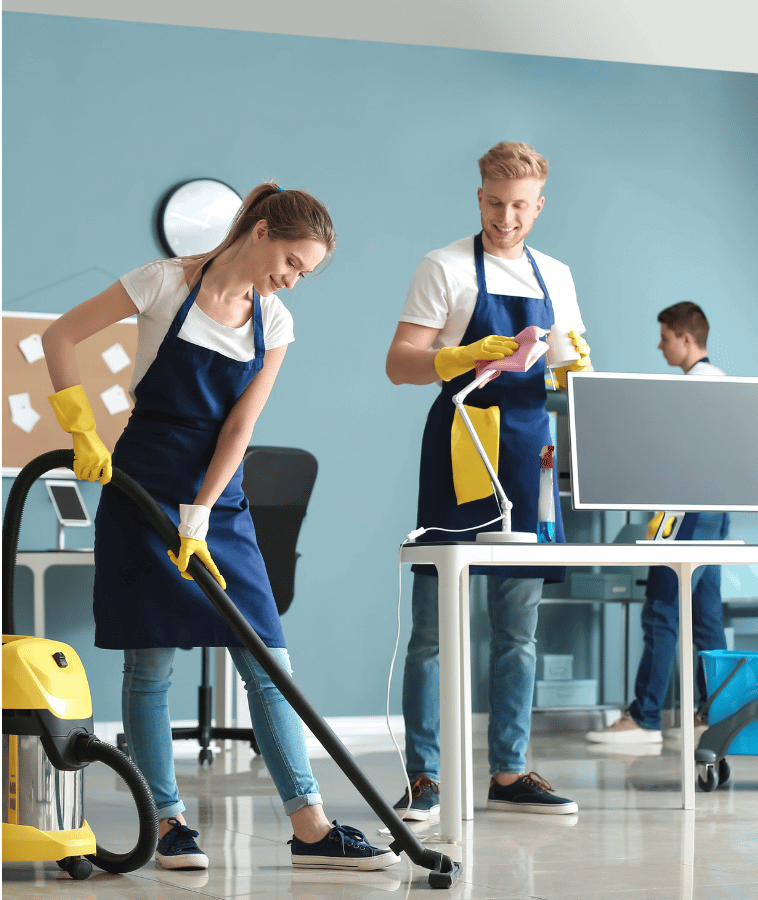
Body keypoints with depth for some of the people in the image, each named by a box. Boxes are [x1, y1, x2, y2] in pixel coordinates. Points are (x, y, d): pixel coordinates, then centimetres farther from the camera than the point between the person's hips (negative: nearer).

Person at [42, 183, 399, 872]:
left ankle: (310, 827, -2)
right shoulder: (166, 283, -9)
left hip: (220, 497, 4)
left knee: (268, 662, -2)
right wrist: (83, 432, -11)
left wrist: (198, 521, -10)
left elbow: (239, 429, -2)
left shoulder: (275, 324, 3)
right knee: (150, 662, -2)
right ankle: (170, 822, 6)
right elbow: (60, 336, -4)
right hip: (143, 487, -4)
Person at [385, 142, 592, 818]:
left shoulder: (556, 277, 15)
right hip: (458, 453, -5)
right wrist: (472, 356, -24)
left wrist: (577, 362, -6)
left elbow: (572, 381, 18)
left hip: (528, 458, 5)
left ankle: (509, 772, 13)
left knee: (519, 629, 7)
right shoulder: (446, 268, 0)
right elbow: (400, 364, -7)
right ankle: (424, 776, -2)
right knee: (435, 627, -5)